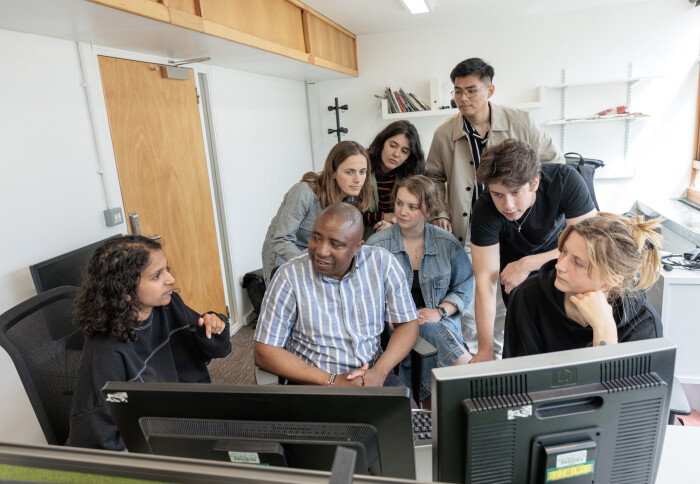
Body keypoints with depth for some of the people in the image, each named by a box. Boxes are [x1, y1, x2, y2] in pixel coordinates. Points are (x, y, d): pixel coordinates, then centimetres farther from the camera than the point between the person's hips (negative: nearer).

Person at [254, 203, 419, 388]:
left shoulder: (383, 263, -5)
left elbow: (407, 324, 3)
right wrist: (332, 382, -16)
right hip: (314, 384, -1)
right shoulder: (290, 276, -12)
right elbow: (264, 351, -11)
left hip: (373, 375, 2)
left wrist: (379, 372, -14)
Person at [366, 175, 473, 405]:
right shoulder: (376, 244, 0)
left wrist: (439, 311, -10)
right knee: (431, 334, -33)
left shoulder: (447, 243, 6)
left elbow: (464, 287, 9)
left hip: (440, 324, 2)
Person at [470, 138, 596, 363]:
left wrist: (527, 264, -33)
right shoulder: (484, 211, -33)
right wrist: (485, 350, -34)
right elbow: (485, 280, -33)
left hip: (558, 250, 1)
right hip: (514, 262, 0)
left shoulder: (565, 180, -34)